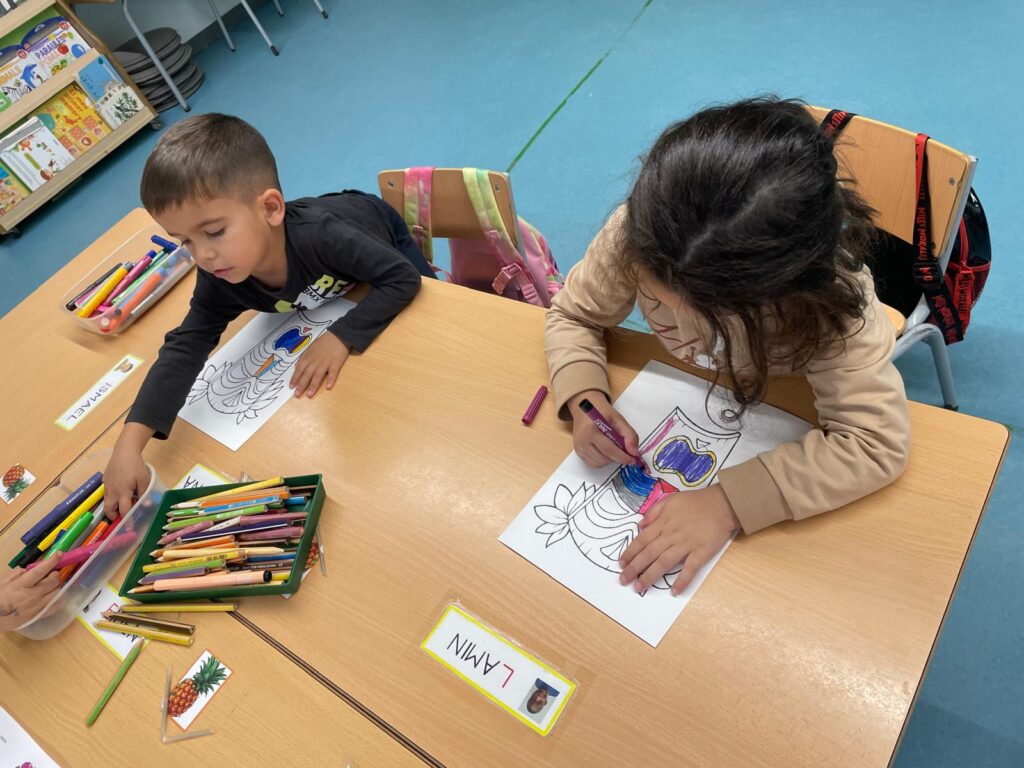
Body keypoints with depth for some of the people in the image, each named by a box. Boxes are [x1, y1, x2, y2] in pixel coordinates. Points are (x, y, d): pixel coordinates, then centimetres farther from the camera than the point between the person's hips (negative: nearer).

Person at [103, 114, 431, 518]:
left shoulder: (320, 235, -50)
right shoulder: (219, 283, -34)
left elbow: (404, 278, -43)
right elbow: (184, 349, -33)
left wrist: (341, 337, -50)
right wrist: (129, 445, -44)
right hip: (330, 285, 4)